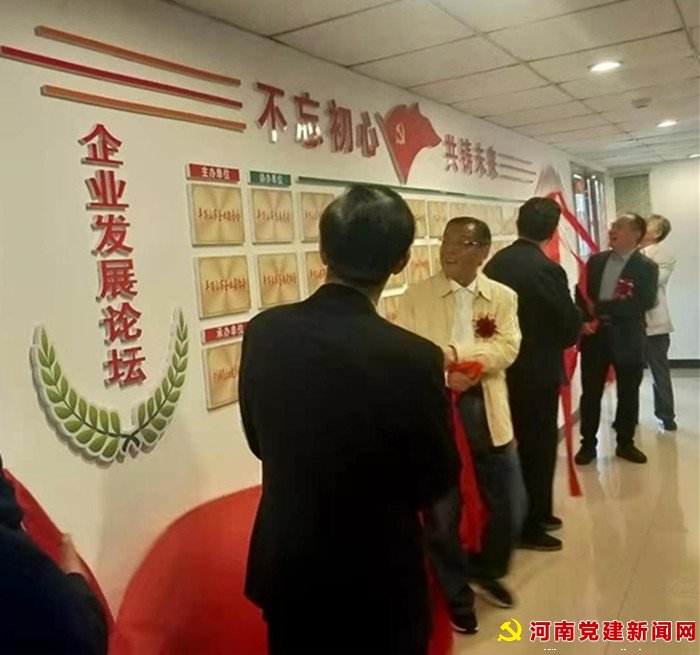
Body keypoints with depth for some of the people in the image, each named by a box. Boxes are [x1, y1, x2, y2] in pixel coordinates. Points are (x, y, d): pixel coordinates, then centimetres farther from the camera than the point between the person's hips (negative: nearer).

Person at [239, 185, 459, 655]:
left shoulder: (264, 331, -12)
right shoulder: (411, 357, -26)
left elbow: (259, 441, 3)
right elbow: (437, 480, -12)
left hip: (284, 568, 4)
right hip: (376, 581, -4)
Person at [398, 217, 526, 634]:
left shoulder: (503, 297, 6)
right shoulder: (415, 297, 0)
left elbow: (507, 348, -8)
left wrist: (456, 354, -20)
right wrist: (444, 378, -23)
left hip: (489, 413, 2)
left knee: (510, 505, 11)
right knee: (443, 512, 9)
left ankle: (486, 571, 41)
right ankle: (457, 594, 33)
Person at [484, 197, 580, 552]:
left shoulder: (494, 263, 0)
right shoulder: (547, 269, -19)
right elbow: (570, 324, -11)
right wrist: (557, 343, 10)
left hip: (505, 369, 7)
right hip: (538, 371, -7)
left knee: (520, 443, 19)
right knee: (539, 445, 6)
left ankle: (534, 512, 34)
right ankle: (530, 527, 16)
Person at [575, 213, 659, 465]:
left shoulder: (646, 267, -4)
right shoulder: (596, 260, 8)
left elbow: (644, 303, -16)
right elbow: (581, 292, 8)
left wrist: (600, 307, -19)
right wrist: (582, 321, -11)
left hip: (627, 338, -2)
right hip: (594, 335, 3)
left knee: (628, 394, 11)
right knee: (590, 393, 8)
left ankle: (625, 443, 27)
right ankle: (588, 444, 20)